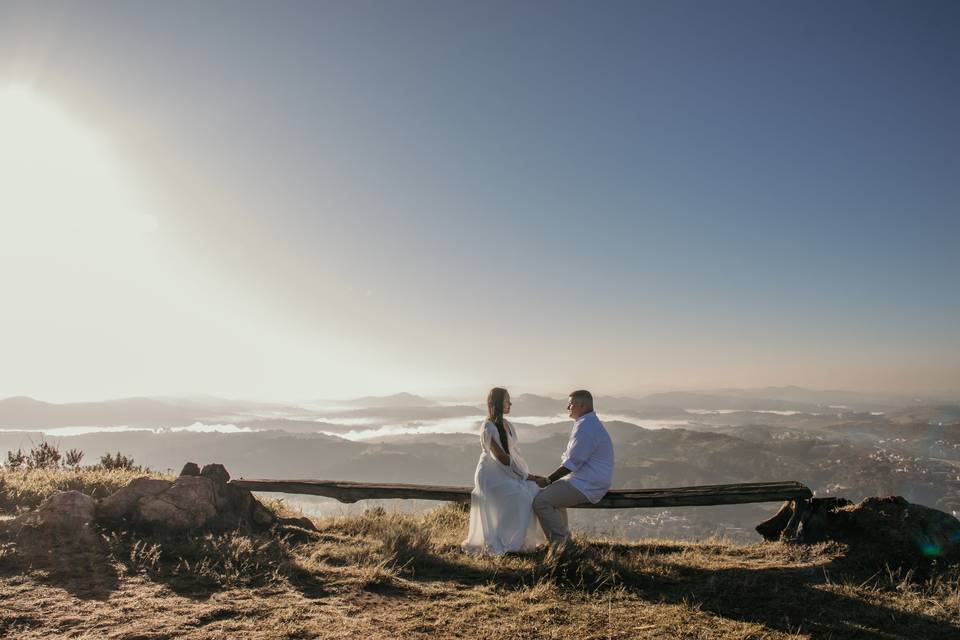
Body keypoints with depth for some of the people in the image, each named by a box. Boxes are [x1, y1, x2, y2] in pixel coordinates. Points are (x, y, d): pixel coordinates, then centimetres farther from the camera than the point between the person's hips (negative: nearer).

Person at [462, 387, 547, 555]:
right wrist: (525, 476, -15)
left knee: (534, 490, -14)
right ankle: (500, 543, -14)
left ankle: (525, 539, -6)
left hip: (505, 472, 8)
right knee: (519, 496, -27)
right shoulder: (488, 428, -14)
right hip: (490, 475, -8)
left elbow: (514, 452, 12)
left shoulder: (507, 424, 12)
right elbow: (501, 457, -17)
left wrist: (527, 474, 0)